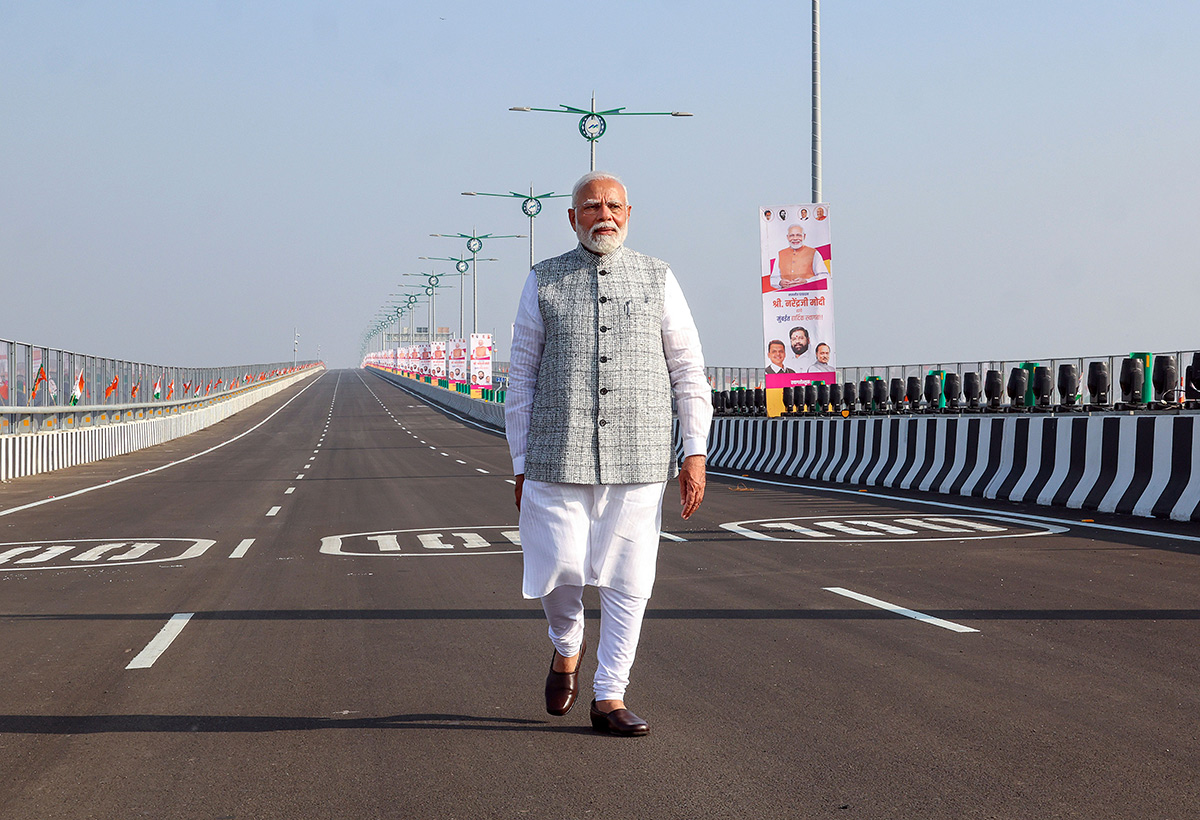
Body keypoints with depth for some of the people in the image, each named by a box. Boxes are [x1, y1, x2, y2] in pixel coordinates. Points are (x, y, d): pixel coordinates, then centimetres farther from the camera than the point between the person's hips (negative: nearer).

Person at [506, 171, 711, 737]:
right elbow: (521, 379, 8)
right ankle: (567, 649, 27)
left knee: (628, 582, 1)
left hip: (638, 461, 1)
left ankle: (609, 698, 13)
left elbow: (689, 372, 8)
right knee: (559, 570, -5)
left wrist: (695, 453, 0)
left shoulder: (657, 279, 8)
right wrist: (521, 466, 4)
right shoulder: (543, 282, 6)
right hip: (559, 458, -1)